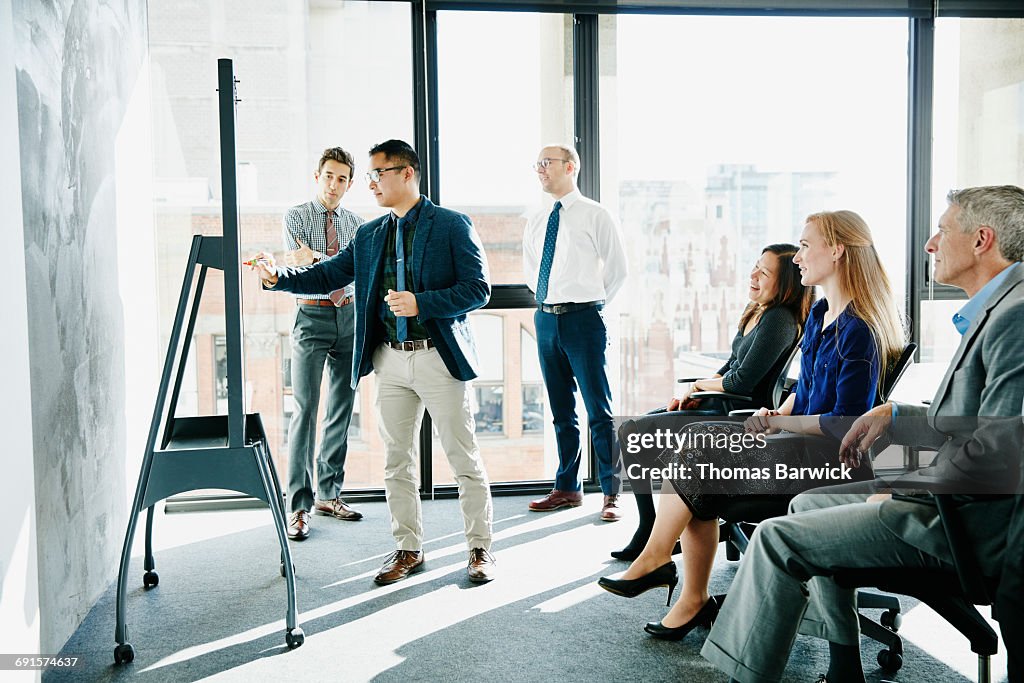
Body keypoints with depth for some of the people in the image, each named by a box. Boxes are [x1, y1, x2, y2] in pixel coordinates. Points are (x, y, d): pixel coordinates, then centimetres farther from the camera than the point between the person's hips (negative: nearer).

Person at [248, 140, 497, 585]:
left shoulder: (452, 226, -4)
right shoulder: (369, 236, 13)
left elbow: (478, 289, -10)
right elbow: (325, 276, 14)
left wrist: (421, 303, -20)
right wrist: (278, 278, -1)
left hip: (439, 359, -5)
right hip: (390, 361, 6)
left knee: (464, 460, 1)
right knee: (397, 462, 11)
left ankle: (479, 550, 14)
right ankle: (408, 549, 24)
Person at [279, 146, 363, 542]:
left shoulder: (355, 224, 10)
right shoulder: (296, 217, 1)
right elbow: (296, 267, -11)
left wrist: (315, 258, -17)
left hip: (349, 318, 4)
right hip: (312, 317, -4)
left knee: (341, 410, 9)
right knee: (305, 410, -9)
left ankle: (329, 494, 21)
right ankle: (299, 506, -3)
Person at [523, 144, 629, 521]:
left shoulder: (595, 215, -2)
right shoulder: (536, 224, 13)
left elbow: (617, 268, 2)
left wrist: (590, 304, 5)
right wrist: (547, 302, 15)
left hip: (582, 320, -6)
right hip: (545, 319, 6)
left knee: (599, 411, -4)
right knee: (561, 411, 13)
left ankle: (611, 494, 3)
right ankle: (567, 488, 23)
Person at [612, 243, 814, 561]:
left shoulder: (779, 320, -19)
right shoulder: (756, 311, 10)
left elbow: (742, 381, -22)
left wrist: (699, 384, -5)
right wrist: (693, 393, 2)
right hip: (719, 406, 10)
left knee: (632, 432, -11)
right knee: (632, 430, 11)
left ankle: (650, 532, 2)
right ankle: (647, 531, 12)